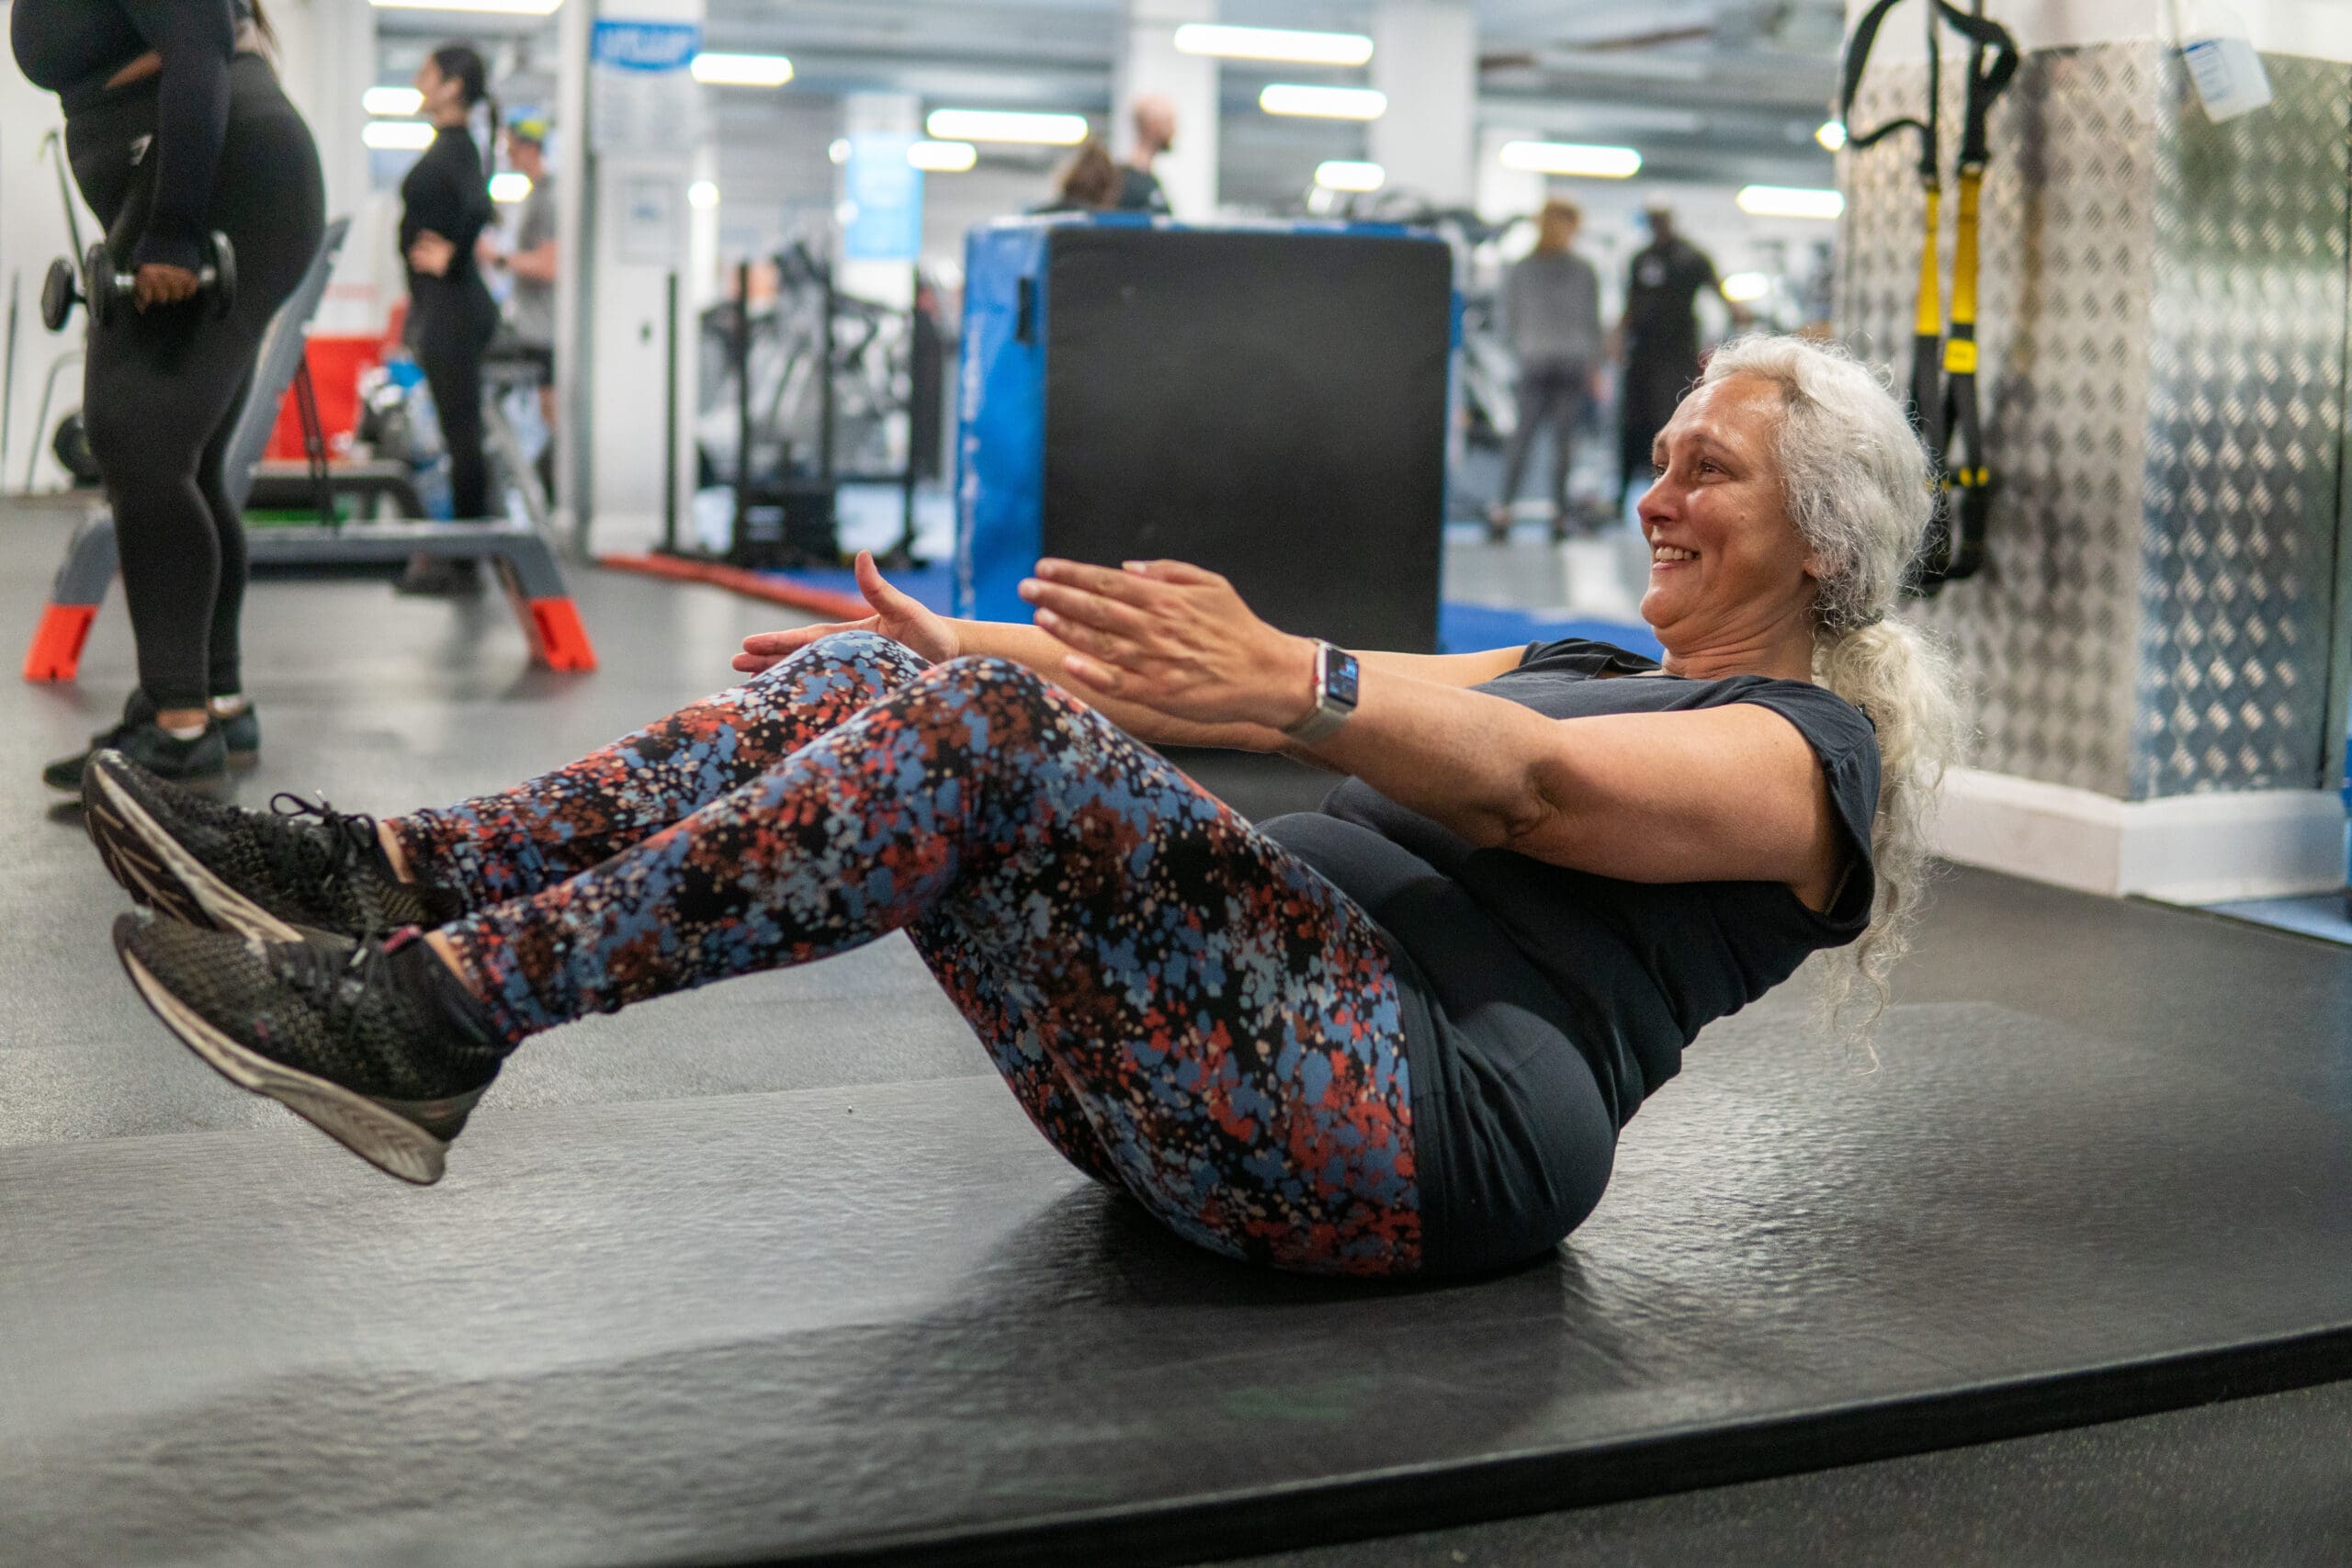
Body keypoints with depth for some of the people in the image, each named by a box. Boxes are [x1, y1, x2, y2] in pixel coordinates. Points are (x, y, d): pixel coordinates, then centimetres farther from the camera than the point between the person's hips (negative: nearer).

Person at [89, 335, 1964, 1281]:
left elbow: (1532, 788, -17)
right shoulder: (1597, 664, 31)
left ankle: (436, 1014, -30)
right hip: (1213, 1096, 8)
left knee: (982, 730, -27)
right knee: (878, 682, -7)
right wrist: (960, 646, 14)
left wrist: (1279, 684, -36)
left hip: (1430, 1121, -8)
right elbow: (1380, 700, 22)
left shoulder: (1805, 752, 5)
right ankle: (384, 876, -16)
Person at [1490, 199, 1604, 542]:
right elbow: (1592, 322, 2)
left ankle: (1503, 509, -7)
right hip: (1574, 362, -1)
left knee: (1522, 436, 3)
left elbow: (1509, 321, 6)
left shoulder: (1518, 270, 4)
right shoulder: (1584, 271, 1)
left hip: (1534, 362, 1)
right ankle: (1559, 514, 1)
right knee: (1564, 440, 2)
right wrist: (1594, 365, 10)